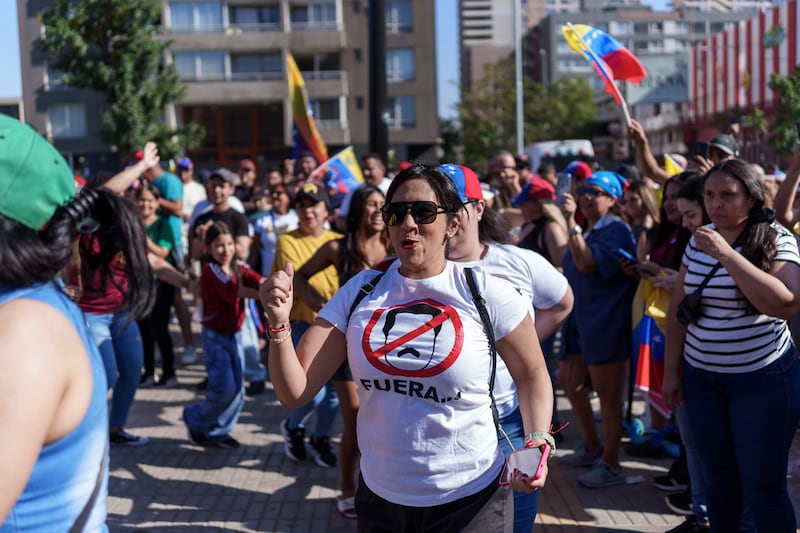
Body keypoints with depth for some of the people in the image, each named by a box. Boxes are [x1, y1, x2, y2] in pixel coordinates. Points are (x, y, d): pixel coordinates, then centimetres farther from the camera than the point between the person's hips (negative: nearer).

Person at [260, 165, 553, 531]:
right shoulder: (360, 292, -3)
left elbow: (531, 374, 4)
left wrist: (538, 439, -12)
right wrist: (279, 323, -22)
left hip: (469, 500, -3)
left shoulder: (485, 294, -11)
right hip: (379, 499, 3)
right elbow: (294, 392, -7)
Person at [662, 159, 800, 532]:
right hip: (701, 376, 5)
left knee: (762, 487, 0)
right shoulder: (699, 240, 4)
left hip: (762, 379, -5)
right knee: (718, 476, 14)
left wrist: (727, 254, -28)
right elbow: (678, 308, 10)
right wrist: (671, 371, 9)